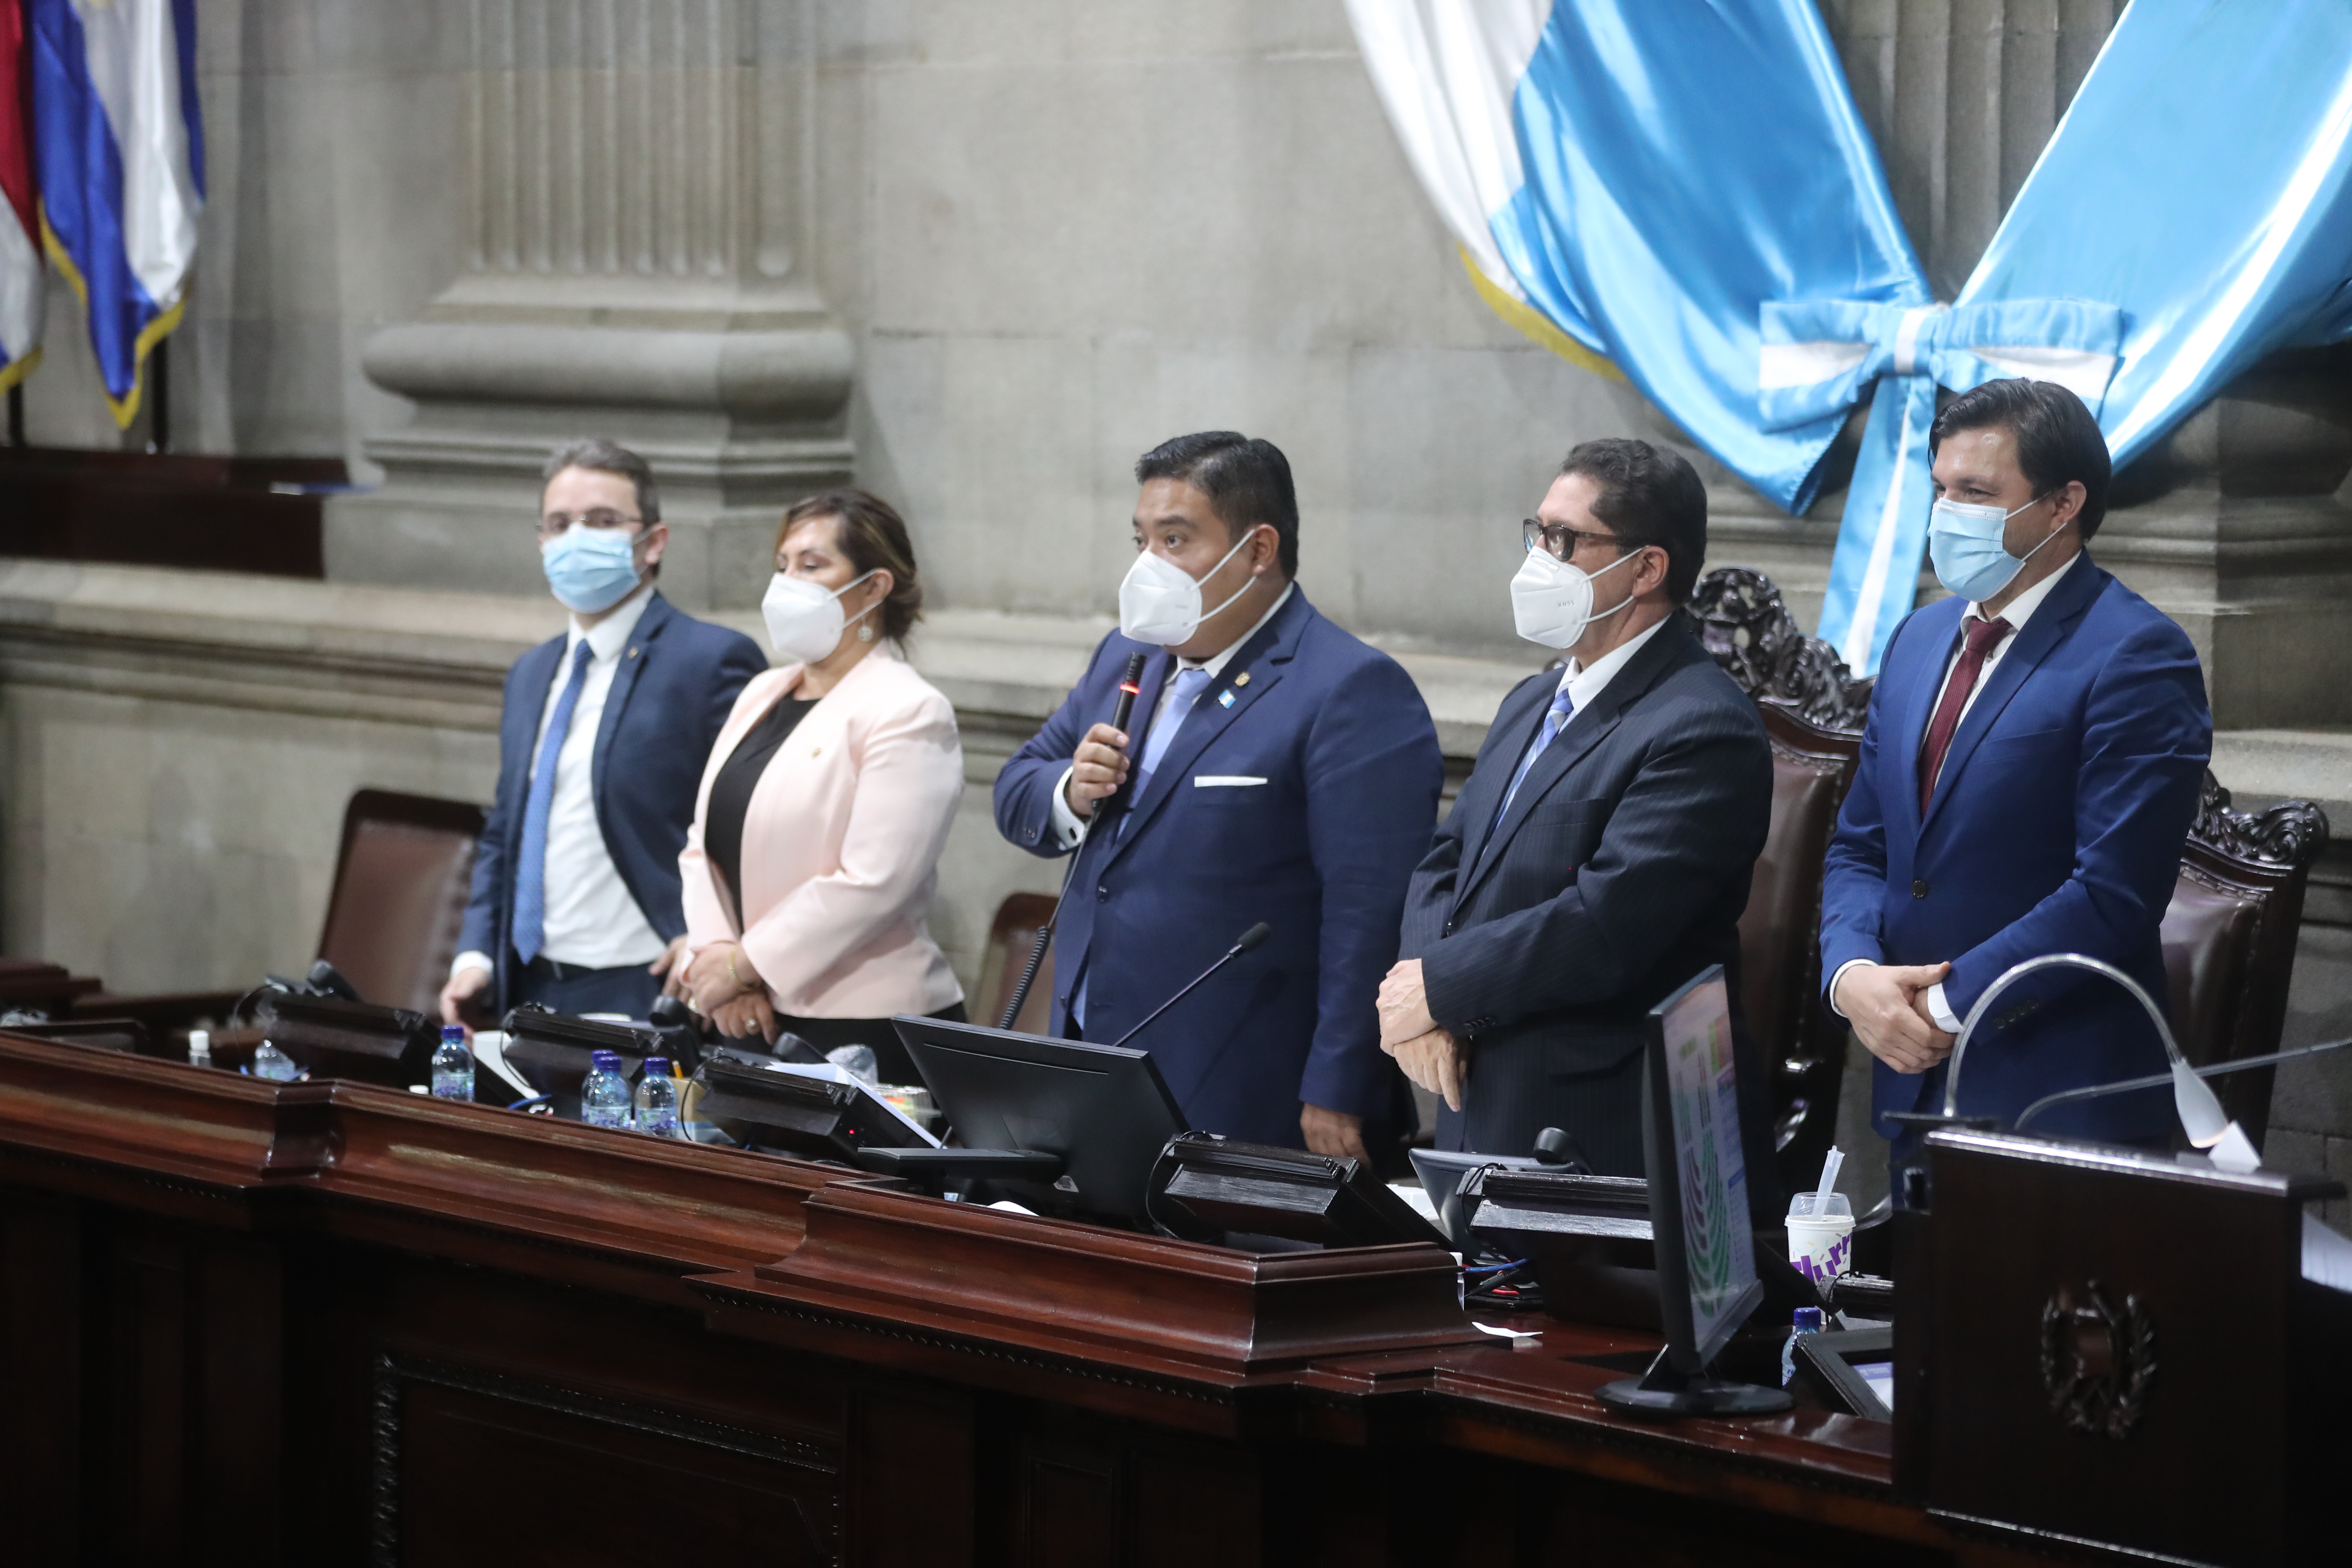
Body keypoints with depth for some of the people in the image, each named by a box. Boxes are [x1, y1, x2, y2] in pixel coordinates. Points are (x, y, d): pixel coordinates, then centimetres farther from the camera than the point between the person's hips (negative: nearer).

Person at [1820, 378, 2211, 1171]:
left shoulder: (2137, 656, -11)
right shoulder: (1920, 639, 14)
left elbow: (2114, 893, -18)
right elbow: (1859, 850, 16)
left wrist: (1946, 1005, -15)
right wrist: (1852, 974, -5)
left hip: (2062, 1100, -7)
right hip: (1915, 1087, 7)